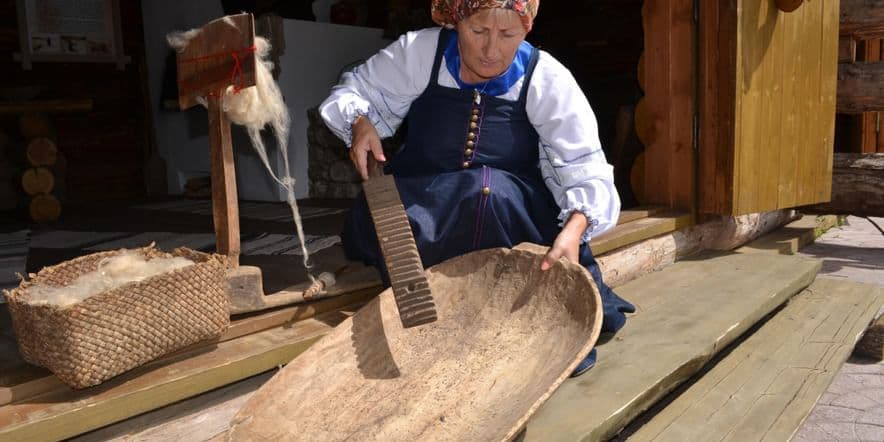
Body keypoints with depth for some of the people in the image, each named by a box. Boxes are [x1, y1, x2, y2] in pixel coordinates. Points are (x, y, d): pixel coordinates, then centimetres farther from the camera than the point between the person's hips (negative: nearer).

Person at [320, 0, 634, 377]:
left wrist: (575, 228, -41)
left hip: (512, 213, 0)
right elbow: (354, 92, 2)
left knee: (489, 191, -37)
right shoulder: (419, 52, -12)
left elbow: (585, 171, -21)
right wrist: (359, 122, -21)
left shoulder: (548, 80, -14)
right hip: (421, 207, 1)